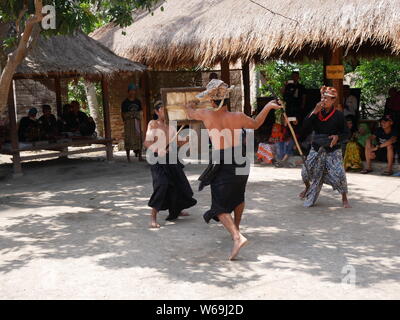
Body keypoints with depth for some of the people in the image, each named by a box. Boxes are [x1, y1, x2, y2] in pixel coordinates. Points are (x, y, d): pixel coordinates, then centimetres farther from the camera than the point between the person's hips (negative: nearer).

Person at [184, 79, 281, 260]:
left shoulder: (206, 115, -10)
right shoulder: (238, 117, -9)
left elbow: (190, 114, 13)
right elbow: (255, 124, 12)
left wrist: (189, 107, 37)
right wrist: (268, 106, 21)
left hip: (221, 166, -3)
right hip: (241, 164, 3)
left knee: (220, 206, -1)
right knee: (238, 197, 29)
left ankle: (237, 237, -22)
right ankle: (236, 227, 46)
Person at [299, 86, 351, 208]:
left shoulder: (338, 115, -6)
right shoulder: (317, 112, 2)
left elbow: (345, 133, -1)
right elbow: (306, 124, -11)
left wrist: (338, 137, -22)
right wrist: (315, 111, -20)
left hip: (333, 150, -3)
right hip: (316, 148, 3)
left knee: (339, 174, -16)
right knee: (306, 172, 6)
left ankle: (344, 198, 4)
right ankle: (308, 188, 40)